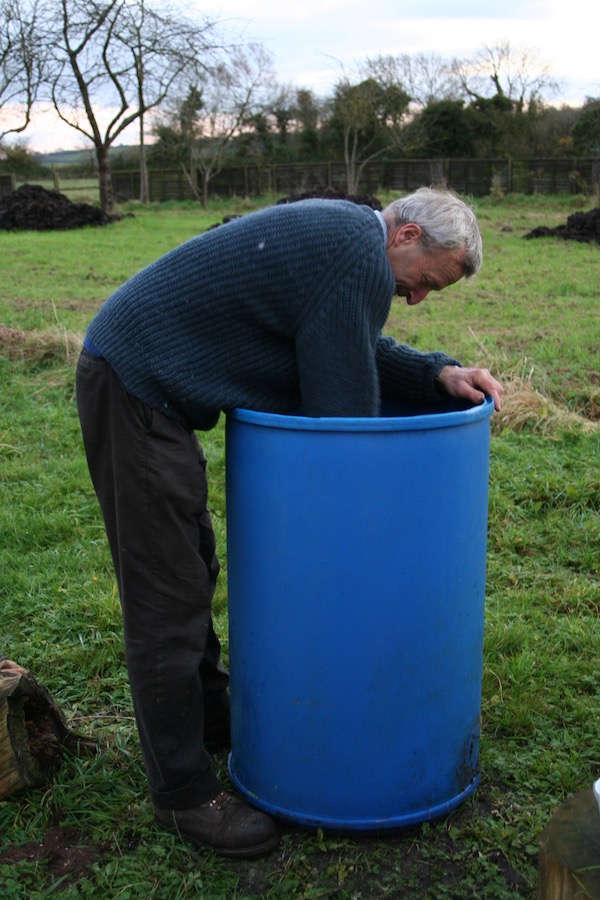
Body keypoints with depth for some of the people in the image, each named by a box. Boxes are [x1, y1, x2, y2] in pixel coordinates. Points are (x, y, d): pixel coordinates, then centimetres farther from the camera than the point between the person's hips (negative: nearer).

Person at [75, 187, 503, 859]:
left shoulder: (342, 231, 13)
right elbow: (343, 410, -16)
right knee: (167, 598, -3)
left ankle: (207, 713, 41)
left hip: (142, 373, 11)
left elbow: (356, 352, 22)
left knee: (191, 567, 22)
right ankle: (184, 793, 10)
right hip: (135, 389, -11)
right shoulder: (361, 258, -18)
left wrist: (438, 375, 8)